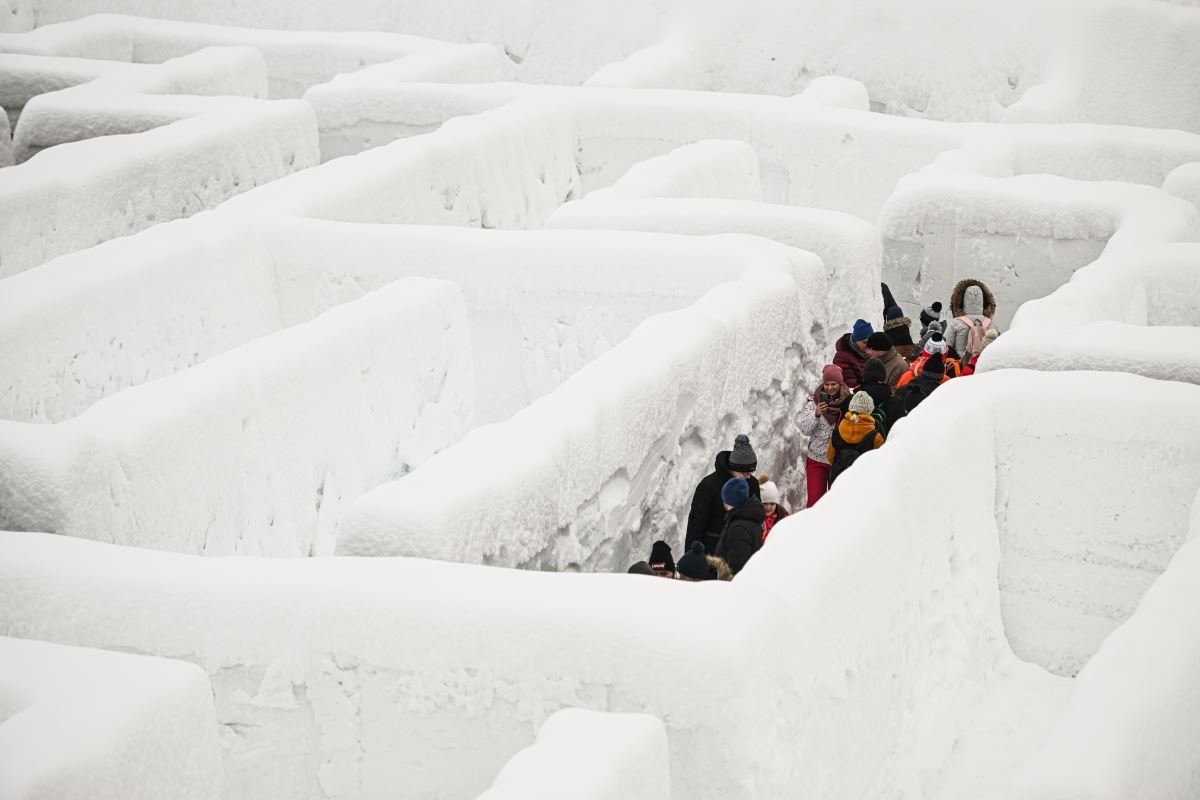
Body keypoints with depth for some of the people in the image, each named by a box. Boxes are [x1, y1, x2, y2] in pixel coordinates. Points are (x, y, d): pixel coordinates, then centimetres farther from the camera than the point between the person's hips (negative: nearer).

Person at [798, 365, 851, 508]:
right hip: (816, 459, 0)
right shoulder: (814, 401, -2)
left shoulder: (848, 401, -4)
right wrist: (816, 414, -24)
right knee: (814, 500, -5)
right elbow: (805, 430, -11)